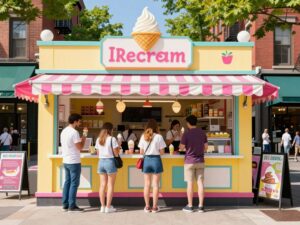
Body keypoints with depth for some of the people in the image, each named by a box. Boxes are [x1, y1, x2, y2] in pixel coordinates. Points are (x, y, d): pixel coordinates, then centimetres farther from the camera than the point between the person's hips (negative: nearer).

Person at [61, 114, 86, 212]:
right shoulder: (74, 132, -17)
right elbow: (80, 147, -15)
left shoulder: (64, 131, 11)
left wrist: (81, 139, 17)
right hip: (74, 162, -9)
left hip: (66, 161, 9)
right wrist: (84, 137, -2)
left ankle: (65, 205, 16)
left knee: (67, 182, 12)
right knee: (74, 183, -2)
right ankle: (72, 206, 1)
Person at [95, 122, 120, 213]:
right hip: (110, 161, -5)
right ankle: (108, 207, 5)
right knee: (110, 185, 3)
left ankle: (103, 206, 14)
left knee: (102, 185, 9)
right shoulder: (112, 139, -10)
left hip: (101, 161, 5)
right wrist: (118, 146, 5)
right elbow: (116, 153, -10)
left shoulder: (98, 140, 7)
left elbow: (98, 153, 11)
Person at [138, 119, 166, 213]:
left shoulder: (143, 136, 1)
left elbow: (141, 152, 3)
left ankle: (147, 206, 14)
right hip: (156, 159, -2)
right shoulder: (158, 137, -7)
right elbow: (161, 152, -5)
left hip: (147, 160, 2)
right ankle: (154, 207, 9)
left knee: (147, 184, 9)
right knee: (155, 185, 5)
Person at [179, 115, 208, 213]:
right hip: (200, 161, 4)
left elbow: (181, 147, -8)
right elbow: (206, 147, 7)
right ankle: (201, 206, 7)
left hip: (189, 161, -4)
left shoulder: (186, 133, -10)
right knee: (200, 183, 5)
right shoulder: (202, 132, 4)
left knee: (190, 183, 2)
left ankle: (190, 206, 8)